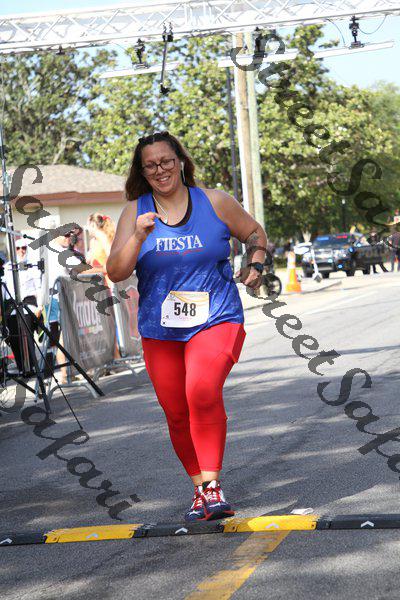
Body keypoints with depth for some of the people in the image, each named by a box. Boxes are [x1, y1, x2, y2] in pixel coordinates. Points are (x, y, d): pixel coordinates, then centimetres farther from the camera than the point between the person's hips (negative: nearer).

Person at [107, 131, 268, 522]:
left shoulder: (214, 202, 2)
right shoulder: (135, 212, 3)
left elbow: (254, 232, 19)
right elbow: (116, 273, -5)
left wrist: (255, 265, 0)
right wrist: (139, 237, -21)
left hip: (216, 320, -3)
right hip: (159, 331, 3)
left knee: (203, 392, -27)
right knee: (177, 415, 5)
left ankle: (212, 485, -23)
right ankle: (200, 490, 23)